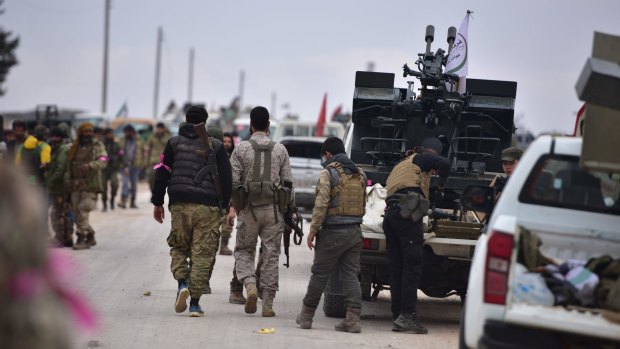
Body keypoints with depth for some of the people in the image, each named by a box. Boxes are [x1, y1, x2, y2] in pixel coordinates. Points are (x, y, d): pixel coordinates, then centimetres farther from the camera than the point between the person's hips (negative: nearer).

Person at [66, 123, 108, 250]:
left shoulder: (97, 146, 2)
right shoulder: (74, 148, 15)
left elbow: (102, 162, -14)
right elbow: (69, 166, 21)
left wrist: (89, 166, -31)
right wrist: (69, 182, 13)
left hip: (90, 185, -5)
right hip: (76, 185, 5)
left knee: (83, 210, -15)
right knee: (77, 212, 6)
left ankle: (81, 239, -12)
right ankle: (90, 237, 21)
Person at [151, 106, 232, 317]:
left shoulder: (174, 143, 8)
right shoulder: (215, 146, 5)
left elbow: (162, 174, 7)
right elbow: (226, 179, 3)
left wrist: (157, 202, 14)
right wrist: (224, 205, 11)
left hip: (179, 205, 1)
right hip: (207, 207, -1)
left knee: (179, 247, 18)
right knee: (202, 255, 2)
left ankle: (182, 283, -8)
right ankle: (195, 303, -1)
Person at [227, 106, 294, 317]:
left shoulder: (241, 148, -1)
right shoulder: (280, 150, 4)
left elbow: (234, 181, -5)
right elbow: (288, 182, 4)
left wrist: (233, 207, 2)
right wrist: (287, 209, 12)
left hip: (249, 209, -1)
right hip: (273, 209, 1)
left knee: (244, 251, 13)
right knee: (271, 255, 5)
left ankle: (250, 286, -12)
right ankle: (268, 304, 4)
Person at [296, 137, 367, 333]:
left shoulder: (329, 172, -8)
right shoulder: (360, 174, 12)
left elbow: (321, 204, -15)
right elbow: (363, 204, 12)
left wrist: (313, 230, -11)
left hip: (333, 233, -5)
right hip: (355, 232, 5)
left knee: (320, 274, 5)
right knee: (351, 275, 5)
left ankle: (306, 316, 16)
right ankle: (353, 318, -4)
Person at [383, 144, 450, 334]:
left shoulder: (399, 167, 37)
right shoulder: (420, 158, 13)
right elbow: (444, 163, -3)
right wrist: (441, 187, 10)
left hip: (390, 213, 8)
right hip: (407, 213, -8)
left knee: (396, 268, 6)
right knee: (412, 266, -11)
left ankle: (397, 317, 3)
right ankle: (407, 315, -19)